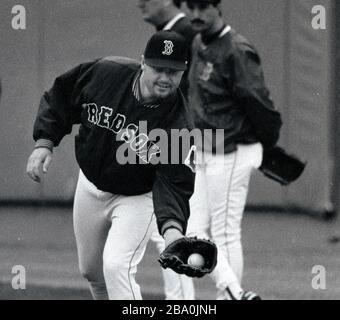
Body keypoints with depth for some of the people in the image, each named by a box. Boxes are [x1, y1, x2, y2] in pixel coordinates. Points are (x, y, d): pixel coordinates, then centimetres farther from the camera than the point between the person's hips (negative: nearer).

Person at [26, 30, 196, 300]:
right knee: (91, 270, 19)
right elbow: (60, 96, -3)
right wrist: (44, 141, -12)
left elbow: (174, 181, -32)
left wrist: (172, 226, -49)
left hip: (137, 198, -4)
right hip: (91, 185, 5)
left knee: (117, 267, -24)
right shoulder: (105, 73, -20)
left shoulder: (178, 124, -29)